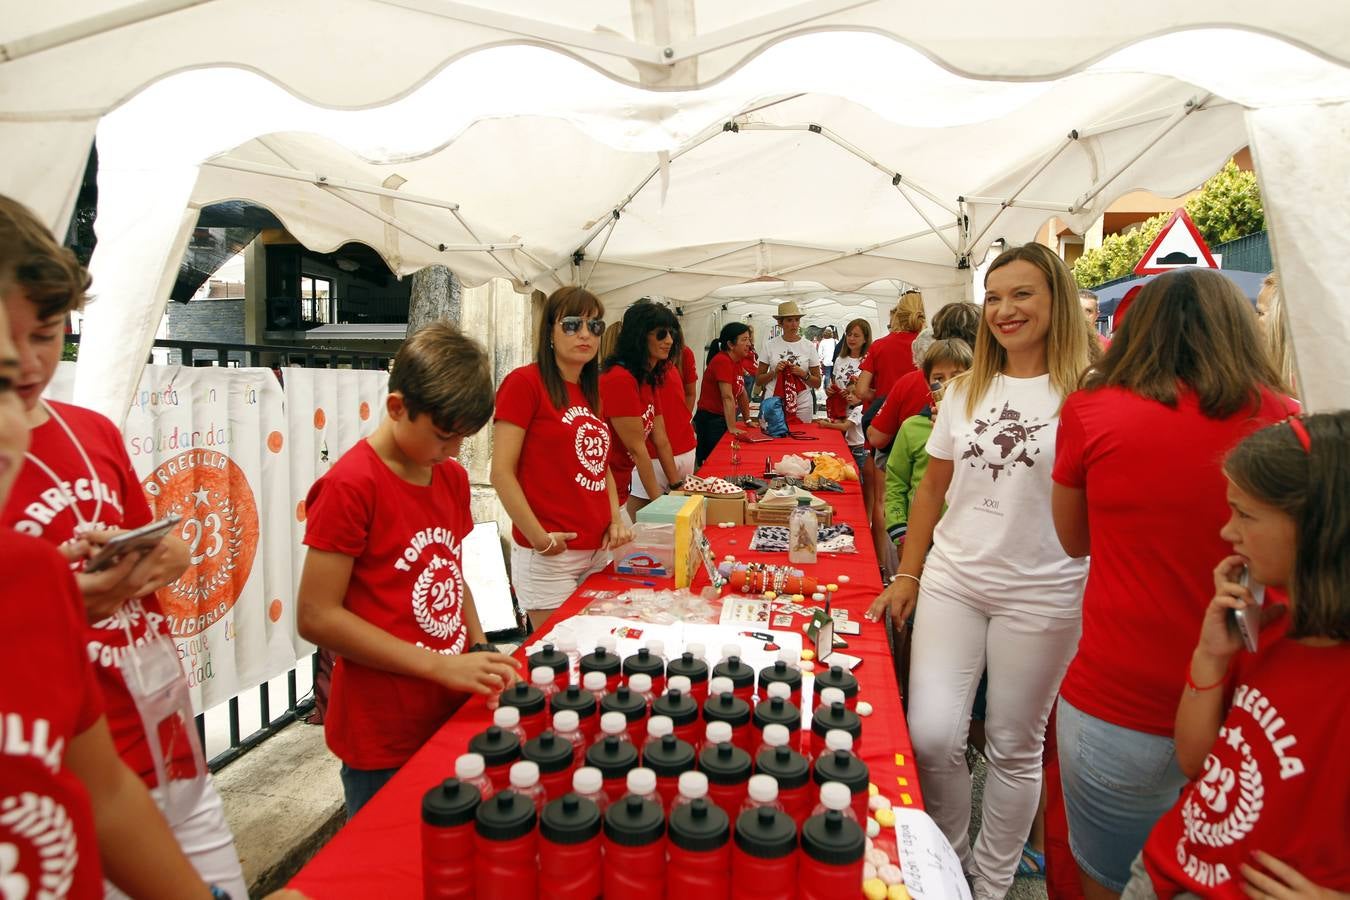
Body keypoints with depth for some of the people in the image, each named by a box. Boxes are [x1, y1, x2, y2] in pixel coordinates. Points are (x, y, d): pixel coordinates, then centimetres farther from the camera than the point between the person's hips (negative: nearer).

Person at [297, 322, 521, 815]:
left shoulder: (453, 477, 5)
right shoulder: (349, 485, -17)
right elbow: (316, 617, -18)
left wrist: (481, 652, 0)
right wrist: (441, 665, -21)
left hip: (452, 717, 7)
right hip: (384, 740, -6)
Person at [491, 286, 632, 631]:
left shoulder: (591, 392, 12)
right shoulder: (524, 382, -11)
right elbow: (502, 473, -14)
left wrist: (616, 520, 5)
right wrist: (539, 537, -17)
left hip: (598, 551, 7)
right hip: (549, 555, -7)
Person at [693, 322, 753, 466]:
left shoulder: (737, 360, 8)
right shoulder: (722, 361, -19)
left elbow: (742, 393, 17)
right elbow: (727, 397, -24)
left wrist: (748, 420, 19)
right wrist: (732, 428, -26)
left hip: (723, 419, 9)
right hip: (710, 421, -9)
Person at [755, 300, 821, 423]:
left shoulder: (809, 346, 2)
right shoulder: (770, 345, 1)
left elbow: (817, 383, 6)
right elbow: (758, 381, 5)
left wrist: (803, 374, -11)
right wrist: (774, 372, -11)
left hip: (801, 405, 1)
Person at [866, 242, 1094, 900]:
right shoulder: (966, 390, 8)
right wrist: (907, 576, 10)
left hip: (1041, 595, -3)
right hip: (952, 580, 3)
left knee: (1014, 747, 11)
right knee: (931, 737, -3)